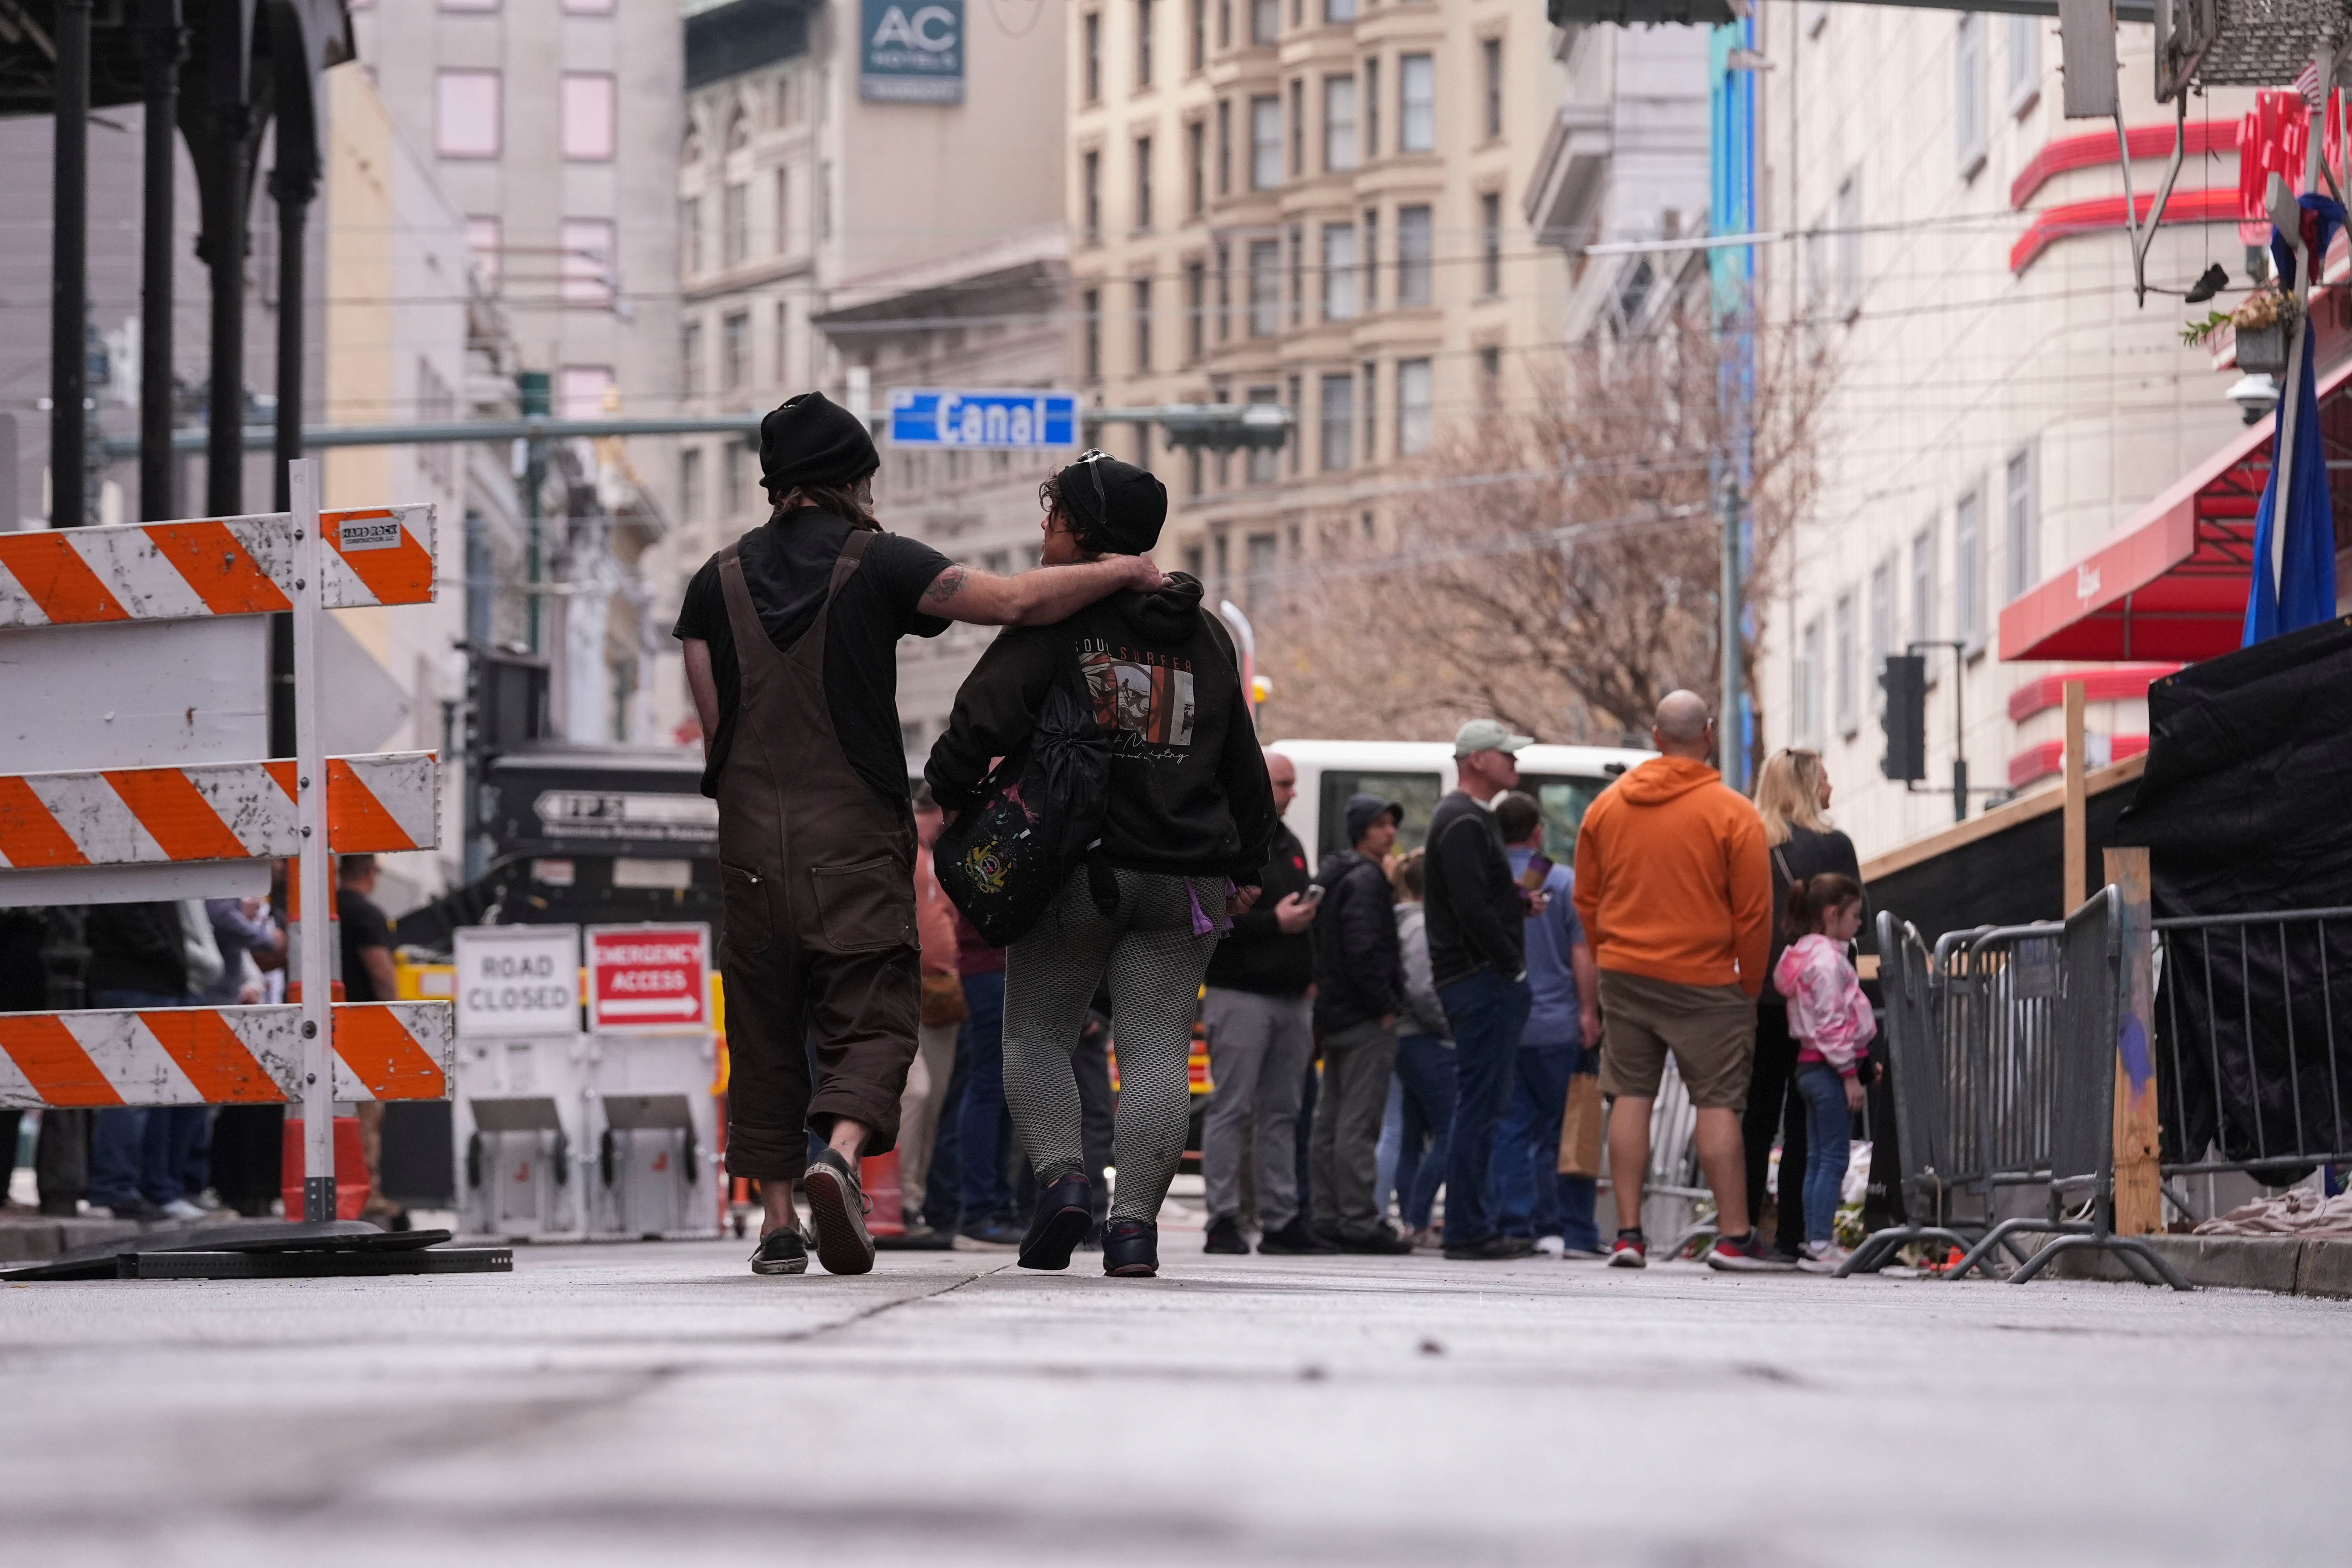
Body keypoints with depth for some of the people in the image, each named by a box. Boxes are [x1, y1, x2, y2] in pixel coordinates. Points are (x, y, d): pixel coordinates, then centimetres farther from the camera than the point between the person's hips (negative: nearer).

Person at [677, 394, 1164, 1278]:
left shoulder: (719, 579, 8)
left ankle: (777, 1220, 8)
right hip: (857, 839, -3)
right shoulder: (876, 564, -3)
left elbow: (713, 727, 6)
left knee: (765, 1024, 10)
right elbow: (1017, 602, -11)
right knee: (872, 1014, -2)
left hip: (752, 839, 3)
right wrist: (1123, 573, 1)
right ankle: (840, 1151, -30)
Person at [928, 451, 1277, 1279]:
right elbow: (1244, 764, 20)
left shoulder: (1056, 620, -5)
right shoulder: (1207, 636, 13)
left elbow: (984, 715, -14)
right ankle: (1135, 1220, -11)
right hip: (1186, 878, 4)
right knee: (1157, 1049, 1)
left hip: (1075, 869, -3)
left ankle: (1060, 1174, -11)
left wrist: (953, 789, 4)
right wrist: (1247, 867, 30)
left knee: (1037, 1034, 10)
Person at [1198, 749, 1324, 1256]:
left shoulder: (1289, 845, 20)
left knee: (1282, 1113, 8)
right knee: (1232, 1109, -7)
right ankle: (1223, 1220, -5)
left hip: (1291, 999, 8)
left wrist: (1309, 977, 16)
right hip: (1241, 997, -8)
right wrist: (1274, 922, -17)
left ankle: (1282, 1219, 10)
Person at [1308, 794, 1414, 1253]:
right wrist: (1385, 1005, -15)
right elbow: (1365, 952, -22)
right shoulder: (1366, 880, -13)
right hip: (1366, 1021, -10)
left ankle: (1329, 1216, 15)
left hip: (1333, 1015, 10)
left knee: (1332, 1121, 11)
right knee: (1359, 1122, -10)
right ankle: (1358, 1220, -11)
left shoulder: (1331, 876, 18)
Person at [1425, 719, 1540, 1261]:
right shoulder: (1464, 824, -14)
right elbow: (1473, 908, -22)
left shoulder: (1472, 820, 21)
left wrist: (1519, 901, 9)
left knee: (1484, 1105, 13)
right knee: (1480, 1104, -9)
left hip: (1482, 979, 11)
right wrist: (1512, 966, -17)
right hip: (1482, 978, -11)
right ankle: (1469, 1229, -9)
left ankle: (1472, 1226, 16)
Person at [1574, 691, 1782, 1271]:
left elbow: (1586, 898, 12)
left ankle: (1628, 1232, 6)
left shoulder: (1606, 807, 5)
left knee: (1631, 1096, 8)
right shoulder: (1734, 814, -9)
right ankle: (1734, 1236, -2)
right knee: (1718, 1102, -1)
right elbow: (1753, 913, -8)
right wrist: (1750, 984, 3)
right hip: (1704, 979, -4)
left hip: (1625, 975, 4)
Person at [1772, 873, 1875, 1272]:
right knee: (1834, 1159, -8)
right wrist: (1850, 1072, -17)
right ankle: (1820, 1246, -9)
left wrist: (1857, 1061, 20)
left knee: (1818, 1160, 12)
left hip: (1810, 1066, 10)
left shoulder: (1806, 954, 15)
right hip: (1829, 1067, -10)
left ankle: (1816, 1242, 14)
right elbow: (1832, 1022, -20)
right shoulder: (1828, 959, -16)